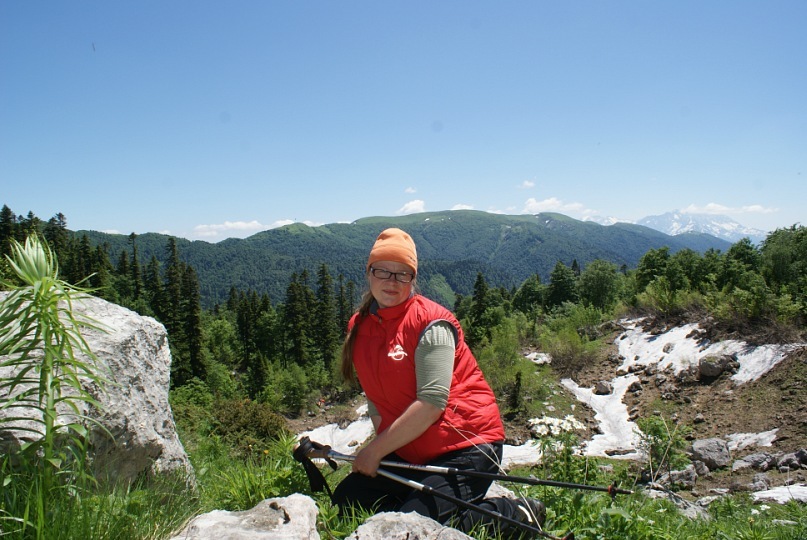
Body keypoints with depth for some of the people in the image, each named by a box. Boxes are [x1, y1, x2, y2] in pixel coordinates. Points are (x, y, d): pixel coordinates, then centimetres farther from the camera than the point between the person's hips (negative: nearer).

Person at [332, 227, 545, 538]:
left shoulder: (430, 323, -17)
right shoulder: (359, 327, 4)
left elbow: (431, 403, -23)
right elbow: (376, 398, 8)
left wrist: (376, 450, -18)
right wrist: (381, 446, -7)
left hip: (466, 445, -7)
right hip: (410, 452, 7)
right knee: (346, 500, 0)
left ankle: (517, 514, 3)